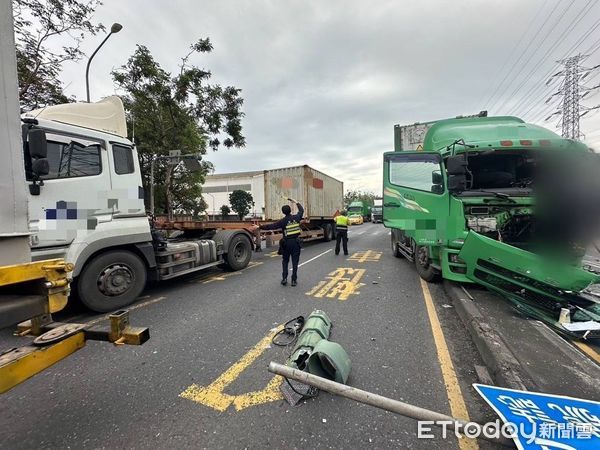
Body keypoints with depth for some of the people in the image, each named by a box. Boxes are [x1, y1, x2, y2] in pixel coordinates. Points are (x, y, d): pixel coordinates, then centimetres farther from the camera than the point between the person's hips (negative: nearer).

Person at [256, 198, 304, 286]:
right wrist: (296, 202, 30)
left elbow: (271, 226, -13)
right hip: (296, 242, 2)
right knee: (295, 262, 7)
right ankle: (294, 280, 10)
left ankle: (284, 279, 14)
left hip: (287, 242, -2)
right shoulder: (296, 217, -2)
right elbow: (301, 210, 18)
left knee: (285, 261, 16)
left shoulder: (283, 221, -11)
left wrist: (260, 227, -7)